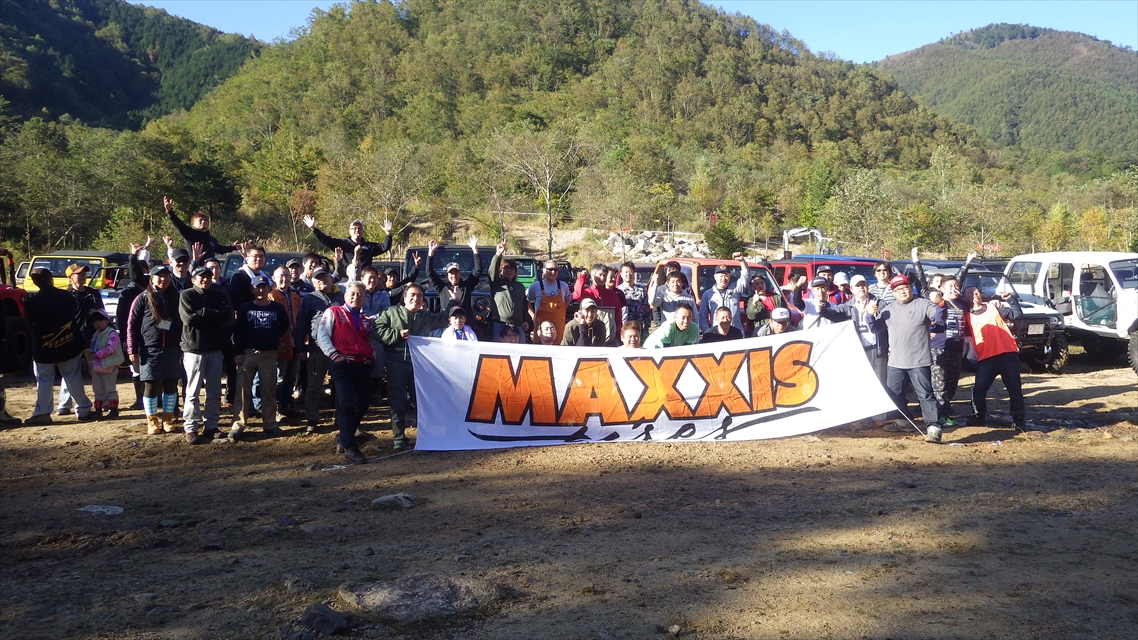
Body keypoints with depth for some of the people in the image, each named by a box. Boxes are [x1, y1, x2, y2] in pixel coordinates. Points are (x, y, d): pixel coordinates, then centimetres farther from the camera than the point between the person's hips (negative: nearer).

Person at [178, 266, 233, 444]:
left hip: (216, 348, 4)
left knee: (214, 391, 9)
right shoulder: (187, 295, 0)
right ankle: (191, 429, 2)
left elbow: (226, 316, -6)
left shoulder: (220, 295, 10)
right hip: (194, 348, -4)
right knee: (193, 391, -2)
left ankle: (211, 426, 18)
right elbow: (189, 318, -16)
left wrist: (202, 313, -10)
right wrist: (213, 316, -10)